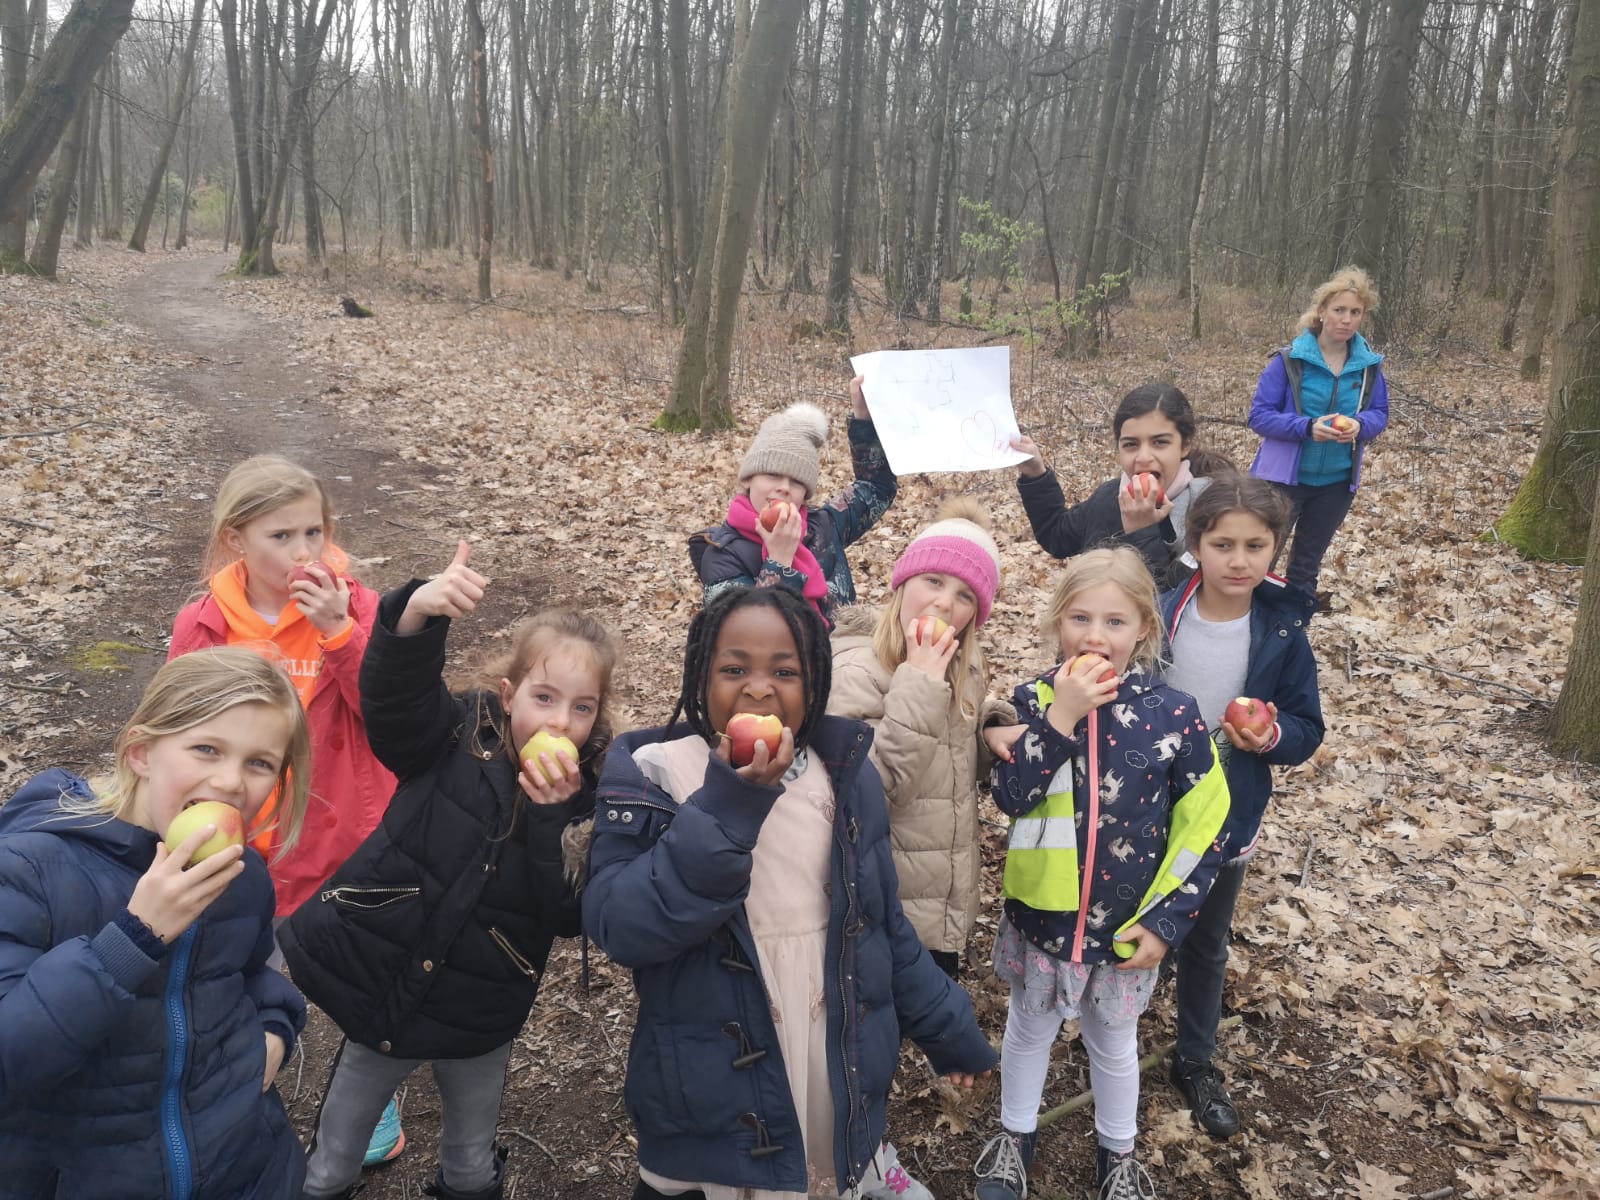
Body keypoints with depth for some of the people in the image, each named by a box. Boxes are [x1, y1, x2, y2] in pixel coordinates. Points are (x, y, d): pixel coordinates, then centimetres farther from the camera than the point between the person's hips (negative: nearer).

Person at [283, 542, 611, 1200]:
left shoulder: (586, 798, -11)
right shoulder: (456, 738, -13)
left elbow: (569, 916, -20)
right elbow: (391, 690, -33)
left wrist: (553, 814, -32)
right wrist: (417, 612, -52)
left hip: (477, 1020, 1)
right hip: (379, 989, -1)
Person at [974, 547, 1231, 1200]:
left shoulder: (1172, 714, -15)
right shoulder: (1037, 699, -12)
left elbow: (1204, 830, -8)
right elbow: (1010, 796, -23)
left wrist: (1168, 921, -9)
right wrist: (1060, 716, -31)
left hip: (1125, 927, 0)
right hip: (1041, 917, 1)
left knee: (1113, 1043, 23)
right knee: (1028, 1030, 22)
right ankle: (1015, 1134, 48)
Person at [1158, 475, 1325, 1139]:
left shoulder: (1283, 634, -13)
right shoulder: (1157, 618, -17)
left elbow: (1307, 730, -4)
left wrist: (1273, 738, -24)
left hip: (1226, 822, 1)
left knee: (1205, 946, 22)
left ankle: (1196, 1061, 44)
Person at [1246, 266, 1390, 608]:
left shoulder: (1369, 365, -1)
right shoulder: (1289, 359, -13)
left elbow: (1380, 414, 5)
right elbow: (1259, 416, -14)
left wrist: (1360, 425, -19)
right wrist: (1307, 427, -28)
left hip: (1337, 482, 4)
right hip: (1284, 477, -4)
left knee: (1308, 561, 18)